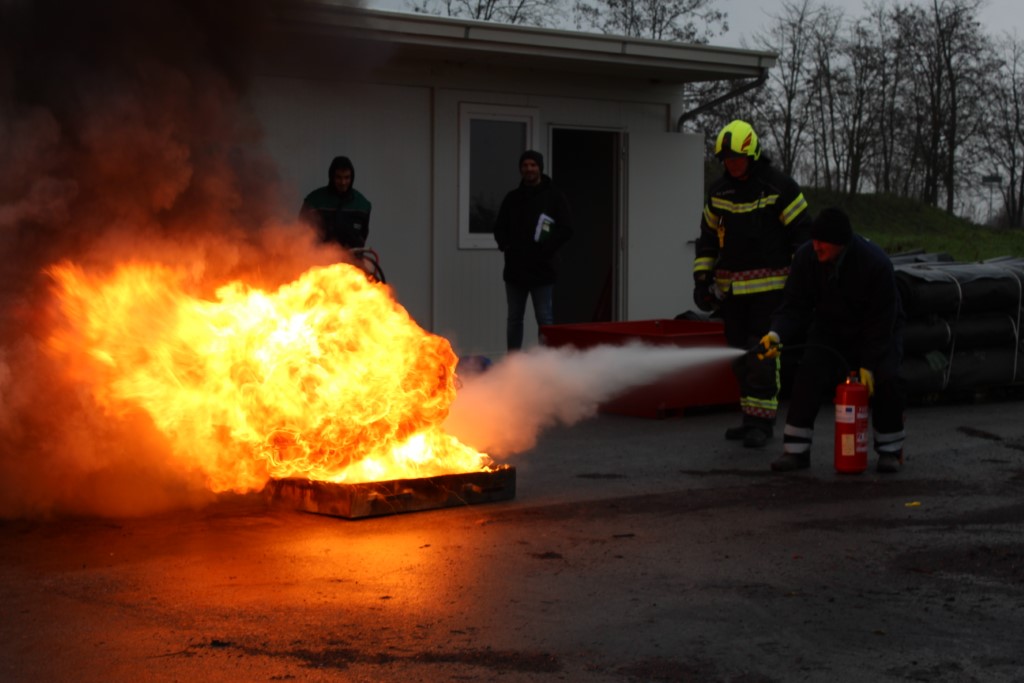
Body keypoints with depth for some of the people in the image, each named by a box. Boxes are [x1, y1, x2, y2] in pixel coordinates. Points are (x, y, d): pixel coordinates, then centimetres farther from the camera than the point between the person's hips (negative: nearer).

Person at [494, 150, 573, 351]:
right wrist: (505, 245, -4)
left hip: (542, 269, -4)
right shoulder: (512, 198, 11)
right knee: (514, 319, 9)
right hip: (515, 268, 4)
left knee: (545, 319, -3)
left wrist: (546, 248, -15)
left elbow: (566, 229, -5)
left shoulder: (554, 196, 0)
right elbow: (500, 228, 16)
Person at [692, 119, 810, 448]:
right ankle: (750, 418, 17)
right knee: (740, 353, 8)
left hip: (768, 287, -6)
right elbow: (708, 236, 18)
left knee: (762, 353, -11)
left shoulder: (780, 187, -6)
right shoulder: (719, 190, 10)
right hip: (731, 287, 6)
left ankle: (762, 421, -9)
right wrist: (702, 278, 11)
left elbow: (802, 233, -5)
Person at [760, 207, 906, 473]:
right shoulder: (806, 258, -19)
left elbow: (881, 321, -24)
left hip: (878, 332, -2)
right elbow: (795, 306, -16)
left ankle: (890, 449, 1)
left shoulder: (876, 263, -30)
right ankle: (795, 450, -13)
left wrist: (868, 364, -26)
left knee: (886, 380, -20)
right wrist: (778, 334, -36)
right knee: (809, 376, -18)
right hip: (830, 328, 2)